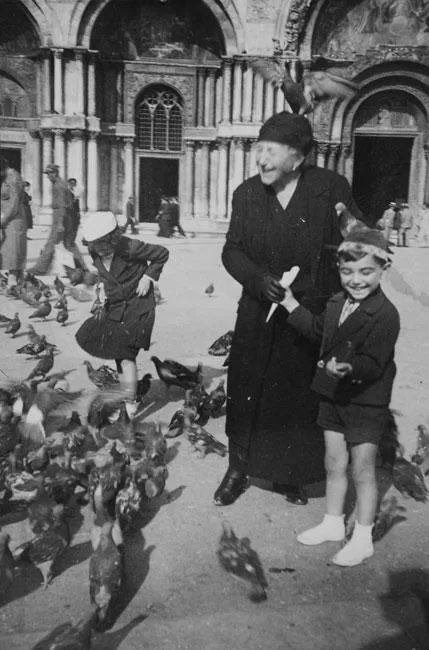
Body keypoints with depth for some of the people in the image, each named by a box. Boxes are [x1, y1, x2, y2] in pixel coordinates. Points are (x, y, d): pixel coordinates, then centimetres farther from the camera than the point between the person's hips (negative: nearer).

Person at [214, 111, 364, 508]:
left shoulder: (331, 188, -9)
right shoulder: (246, 193, 0)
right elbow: (231, 250, 3)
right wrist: (258, 278, -16)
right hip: (258, 316, 2)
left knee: (299, 397, 10)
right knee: (246, 393, 7)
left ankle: (288, 475, 32)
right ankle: (238, 469, 29)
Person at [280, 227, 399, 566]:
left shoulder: (385, 314, -21)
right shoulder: (337, 303, 2)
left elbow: (373, 363, -26)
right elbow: (318, 330, 21)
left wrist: (350, 368, -44)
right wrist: (291, 305, 18)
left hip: (367, 403, -7)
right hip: (333, 396, 7)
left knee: (362, 471, 6)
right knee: (334, 464, 18)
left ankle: (363, 538, 24)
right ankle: (333, 523, 37)